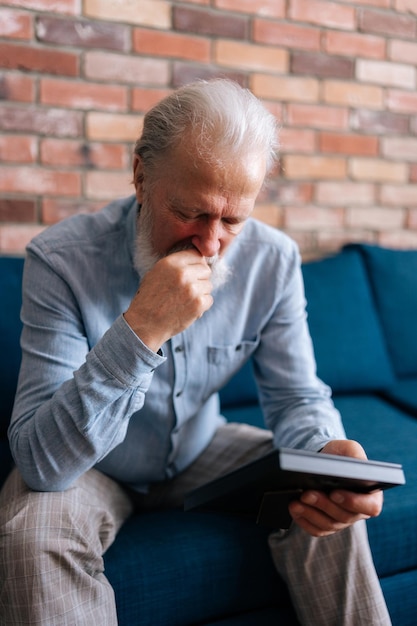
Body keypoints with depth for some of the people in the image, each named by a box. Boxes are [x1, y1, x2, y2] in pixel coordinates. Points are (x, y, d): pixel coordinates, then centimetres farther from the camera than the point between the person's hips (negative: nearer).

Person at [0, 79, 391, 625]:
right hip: (83, 469, -2)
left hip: (202, 452, 3)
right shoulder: (61, 259, -27)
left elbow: (297, 397, -9)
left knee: (337, 507, -17)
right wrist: (139, 332, -45)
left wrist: (327, 450, -34)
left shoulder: (273, 261, -15)